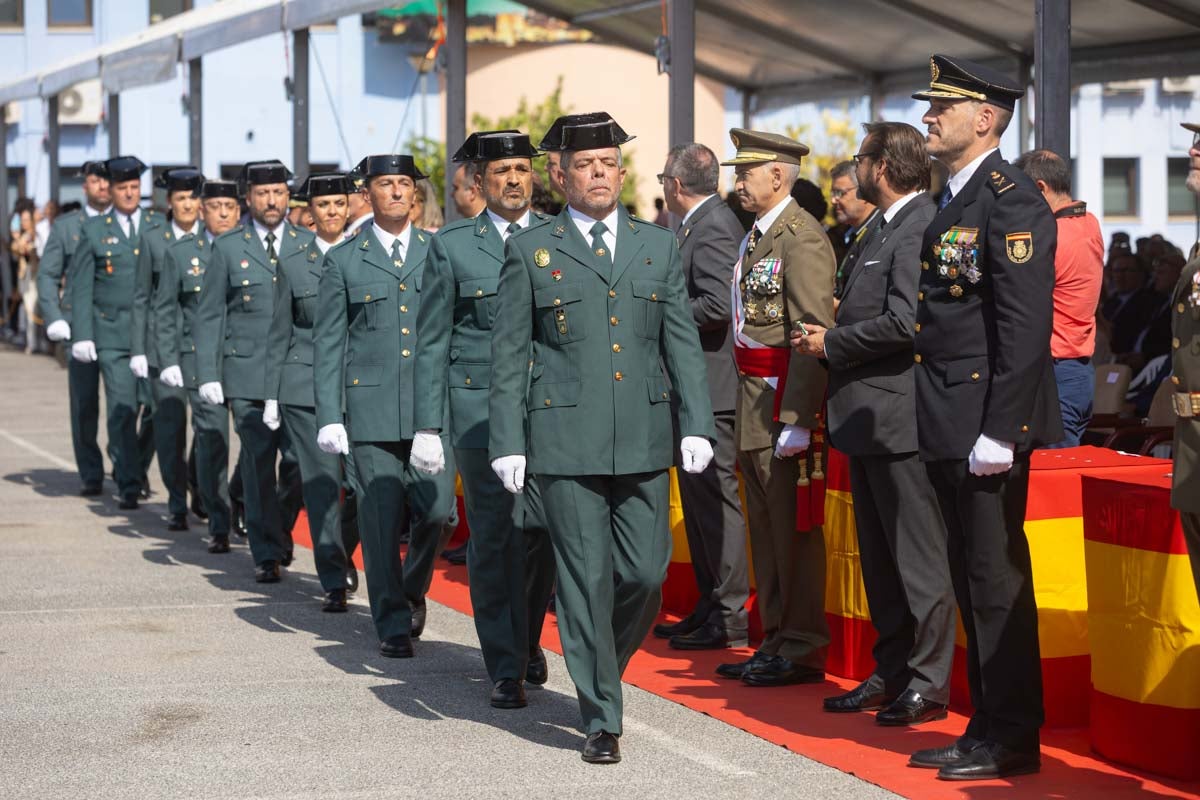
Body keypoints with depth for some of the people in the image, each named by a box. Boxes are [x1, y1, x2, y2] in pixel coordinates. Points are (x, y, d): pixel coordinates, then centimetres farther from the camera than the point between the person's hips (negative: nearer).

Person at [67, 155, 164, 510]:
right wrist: (82, 335, -5)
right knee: (122, 411, -4)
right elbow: (80, 286, 4)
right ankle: (129, 484, 4)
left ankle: (138, 466, 21)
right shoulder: (94, 230, 5)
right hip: (113, 334, -1)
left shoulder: (159, 225, 9)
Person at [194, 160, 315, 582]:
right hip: (248, 373, -1)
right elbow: (208, 316, 6)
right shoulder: (228, 247, 5)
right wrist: (208, 374, -2)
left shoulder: (309, 245, 8)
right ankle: (267, 553, 7)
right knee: (258, 463, -2)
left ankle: (282, 530, 23)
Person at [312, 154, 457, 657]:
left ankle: (413, 589, 22)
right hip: (371, 408, -1)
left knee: (436, 509, -6)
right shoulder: (344, 261, 6)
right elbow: (328, 344, 5)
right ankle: (392, 624, 11)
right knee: (380, 519, 0)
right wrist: (329, 416, -3)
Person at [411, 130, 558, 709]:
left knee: (541, 533, 2)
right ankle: (505, 667, 7)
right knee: (492, 537, -1)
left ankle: (526, 638, 27)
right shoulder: (452, 245, 4)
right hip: (480, 408, -2)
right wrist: (427, 426, -1)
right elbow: (432, 341, 4)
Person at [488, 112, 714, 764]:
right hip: (564, 441, -3)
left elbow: (683, 342, 11)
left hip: (643, 440, 3)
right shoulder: (529, 250, 4)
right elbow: (509, 354, 3)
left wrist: (697, 424, 1)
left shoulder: (658, 247, 12)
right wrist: (507, 442, -3)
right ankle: (600, 717, 8)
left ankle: (602, 667, 30)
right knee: (586, 580, -1)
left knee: (645, 574, 2)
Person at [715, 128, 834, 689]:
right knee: (765, 530, 15)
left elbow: (815, 334, -20)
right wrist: (747, 411, 17)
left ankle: (803, 650, 5)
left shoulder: (801, 237, -14)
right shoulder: (756, 237, 16)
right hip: (754, 406, 10)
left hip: (787, 401, -10)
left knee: (794, 531, -3)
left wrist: (797, 419, -23)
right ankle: (777, 642, 24)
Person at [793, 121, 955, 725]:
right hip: (868, 419, 11)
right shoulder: (885, 229, 18)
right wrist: (835, 325, 5)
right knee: (880, 560, 15)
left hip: (899, 417, -11)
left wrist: (832, 344, -13)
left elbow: (904, 323, -24)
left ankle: (928, 686, 2)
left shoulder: (920, 229, -15)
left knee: (918, 557, -4)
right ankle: (890, 675, 23)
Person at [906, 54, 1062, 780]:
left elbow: (1024, 325, -19)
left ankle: (1013, 739, 4)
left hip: (988, 424, -9)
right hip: (950, 427, 9)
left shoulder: (1010, 199, -12)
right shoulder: (954, 200, 17)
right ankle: (988, 725, 20)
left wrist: (999, 430, -22)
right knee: (973, 583, 13)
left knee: (997, 582, -4)